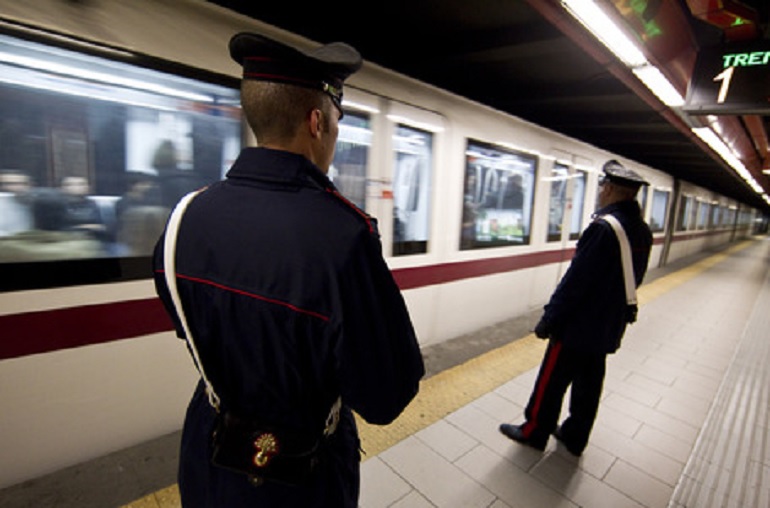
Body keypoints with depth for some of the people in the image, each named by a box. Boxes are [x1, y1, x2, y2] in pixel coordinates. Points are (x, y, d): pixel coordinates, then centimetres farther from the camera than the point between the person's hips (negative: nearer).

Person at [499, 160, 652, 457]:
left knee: (552, 381, 8)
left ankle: (534, 432, 25)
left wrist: (549, 318, -16)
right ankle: (575, 437, 36)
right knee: (588, 384, 19)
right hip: (608, 328, 8)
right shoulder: (643, 232, 4)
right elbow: (634, 280, 12)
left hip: (578, 326, -8)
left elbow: (575, 280, -24)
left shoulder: (604, 228, -24)